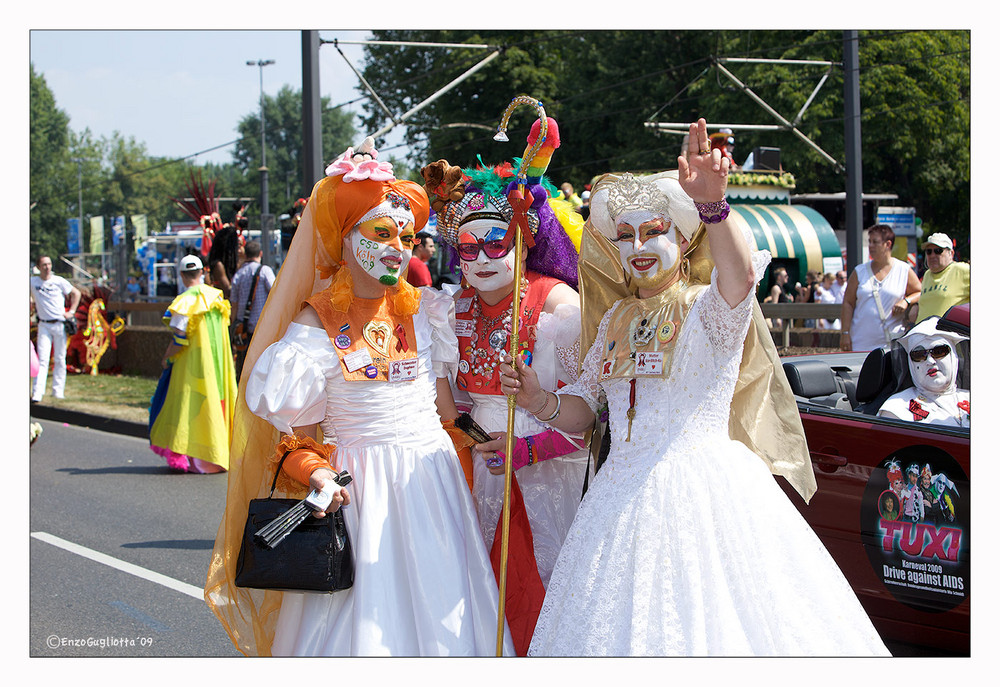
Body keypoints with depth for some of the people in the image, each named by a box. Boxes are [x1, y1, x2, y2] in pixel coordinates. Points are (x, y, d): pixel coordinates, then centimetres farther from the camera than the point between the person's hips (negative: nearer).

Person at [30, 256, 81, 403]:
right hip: (44, 325, -1)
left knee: (59, 360, 5)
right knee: (42, 360, -10)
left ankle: (58, 391, 13)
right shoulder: (32, 281, 0)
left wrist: (71, 312, 4)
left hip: (60, 324, 1)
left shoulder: (59, 281, 0)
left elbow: (76, 293, 12)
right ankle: (37, 394, -16)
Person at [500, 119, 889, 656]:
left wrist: (712, 205, -48)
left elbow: (741, 275, -31)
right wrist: (539, 401, -2)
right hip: (625, 488, 6)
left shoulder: (710, 308, -6)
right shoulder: (615, 321, 14)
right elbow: (583, 410, 20)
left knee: (705, 624, -5)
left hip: (704, 487, -6)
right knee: (617, 629, 10)